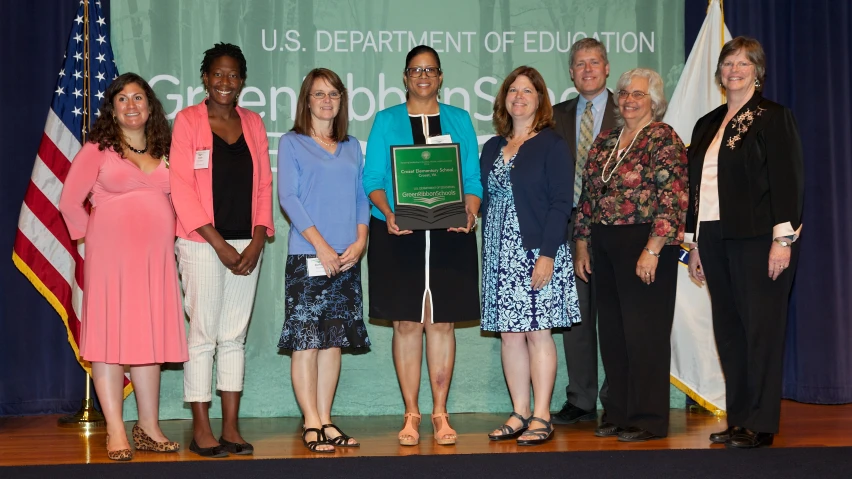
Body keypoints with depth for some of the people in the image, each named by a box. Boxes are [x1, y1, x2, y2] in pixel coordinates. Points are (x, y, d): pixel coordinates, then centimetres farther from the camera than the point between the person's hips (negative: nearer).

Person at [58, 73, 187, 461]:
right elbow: (70, 202, 1)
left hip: (156, 257, 4)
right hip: (111, 256, -4)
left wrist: (167, 237, 7)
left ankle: (149, 428, 15)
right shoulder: (98, 149, 2)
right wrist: (93, 237, 4)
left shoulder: (164, 153, 14)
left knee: (149, 339, 7)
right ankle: (116, 433, 2)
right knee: (111, 337, -3)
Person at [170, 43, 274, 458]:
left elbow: (264, 185, 10)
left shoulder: (253, 123, 12)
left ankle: (231, 427, 13)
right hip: (202, 243, -4)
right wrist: (218, 243, -12)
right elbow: (181, 187, -6)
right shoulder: (188, 120, 0)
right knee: (203, 335, -2)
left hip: (246, 245, 4)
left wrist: (258, 241, -3)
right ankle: (201, 429, 6)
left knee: (235, 336, 7)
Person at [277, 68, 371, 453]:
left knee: (334, 338, 6)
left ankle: (325, 421, 13)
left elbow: (361, 197, 13)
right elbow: (288, 197, -6)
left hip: (346, 259, 4)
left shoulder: (352, 147, 16)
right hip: (307, 257, -4)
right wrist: (320, 244, -14)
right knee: (305, 340, -5)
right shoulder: (291, 143, 3)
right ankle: (311, 425, 2)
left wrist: (360, 240, -4)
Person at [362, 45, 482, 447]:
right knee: (406, 322, 0)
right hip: (400, 234, -1)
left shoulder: (459, 120, 12)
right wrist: (388, 213, -16)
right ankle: (411, 414, 10)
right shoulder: (386, 121, 8)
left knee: (443, 322, 3)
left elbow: (473, 179, 8)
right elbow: (372, 180, 2)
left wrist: (470, 212, -11)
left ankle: (440, 413, 11)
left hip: (450, 236, 1)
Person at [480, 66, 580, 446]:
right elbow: (485, 199, 15)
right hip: (500, 254, 5)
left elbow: (561, 203, -8)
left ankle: (542, 417, 3)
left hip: (537, 251, -5)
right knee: (509, 334, 5)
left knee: (538, 331, -4)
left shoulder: (552, 144, -1)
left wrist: (548, 254, -16)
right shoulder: (493, 148, 15)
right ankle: (519, 414, 13)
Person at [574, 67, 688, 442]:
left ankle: (648, 419, 7)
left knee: (645, 332, -2)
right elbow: (587, 196, 18)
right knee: (611, 332, 10)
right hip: (606, 247, 7)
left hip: (645, 245, -7)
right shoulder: (605, 142, 15)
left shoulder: (664, 139, -6)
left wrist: (653, 249, -20)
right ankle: (618, 413, 20)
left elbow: (673, 199, -14)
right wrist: (581, 245, 13)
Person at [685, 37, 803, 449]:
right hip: (714, 238, 6)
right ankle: (738, 418, 15)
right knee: (728, 331, 8)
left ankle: (760, 424, 2)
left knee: (761, 329, -3)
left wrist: (783, 239, -16)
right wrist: (695, 244, 15)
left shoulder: (773, 118, -1)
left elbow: (787, 179, -8)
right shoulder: (707, 125, 17)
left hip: (757, 238, -6)